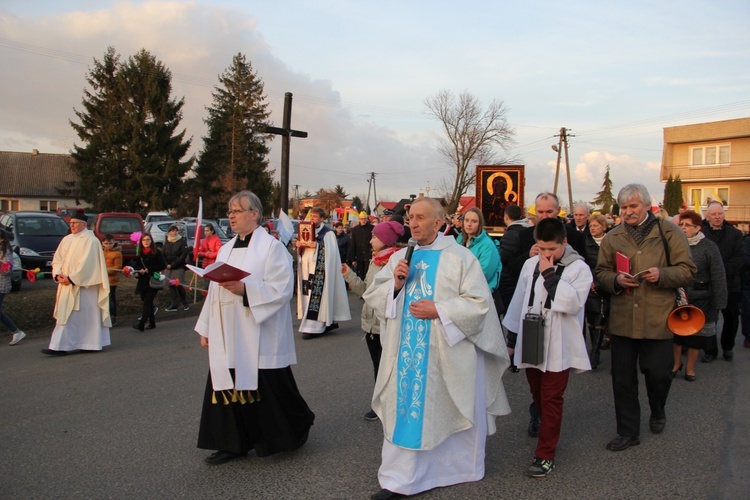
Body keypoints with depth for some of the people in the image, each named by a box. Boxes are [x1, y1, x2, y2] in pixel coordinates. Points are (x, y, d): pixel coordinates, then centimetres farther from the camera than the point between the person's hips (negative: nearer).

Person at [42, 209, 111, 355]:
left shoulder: (90, 241, -10)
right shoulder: (67, 240, 12)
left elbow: (86, 264, -17)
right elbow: (57, 259, 9)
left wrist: (71, 279, -19)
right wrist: (58, 275, -8)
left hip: (83, 286, -7)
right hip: (67, 284, 7)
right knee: (65, 315, 8)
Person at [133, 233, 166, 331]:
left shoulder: (157, 252, -6)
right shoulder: (139, 253, 9)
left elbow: (163, 266, -8)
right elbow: (138, 266, 15)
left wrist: (149, 269, -14)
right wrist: (139, 270, -8)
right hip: (143, 282, 6)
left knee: (147, 301, -12)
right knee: (148, 302, 11)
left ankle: (141, 324, -17)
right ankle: (152, 323, 21)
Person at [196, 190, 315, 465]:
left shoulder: (271, 246, -8)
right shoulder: (226, 249, 14)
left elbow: (282, 288, -16)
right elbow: (214, 290, 17)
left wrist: (245, 289, -27)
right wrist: (206, 328, 16)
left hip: (259, 337, -6)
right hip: (227, 339, 7)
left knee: (268, 390, 3)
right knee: (229, 388, 7)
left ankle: (299, 427, 26)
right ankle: (233, 443, 20)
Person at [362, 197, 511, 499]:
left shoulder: (460, 257, -5)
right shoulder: (399, 257, 9)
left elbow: (479, 303, -11)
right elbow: (372, 295, 8)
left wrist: (438, 310, -18)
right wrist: (395, 285, -11)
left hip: (447, 353, -4)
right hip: (406, 352, 4)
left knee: (450, 412, 9)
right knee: (405, 409, 7)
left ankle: (460, 466, 32)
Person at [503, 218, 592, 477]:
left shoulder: (578, 268, -7)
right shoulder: (530, 264, 7)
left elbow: (573, 303, -22)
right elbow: (519, 300, 13)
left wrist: (550, 274, -20)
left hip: (558, 346, -5)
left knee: (551, 399, -1)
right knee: (538, 395, 14)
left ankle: (546, 454, 6)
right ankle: (549, 435, 35)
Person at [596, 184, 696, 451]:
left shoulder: (668, 232, 0)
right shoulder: (612, 237, 8)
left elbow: (687, 270, -1)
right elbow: (601, 272, 11)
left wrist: (662, 275, -19)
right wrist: (616, 280, -11)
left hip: (657, 317, -2)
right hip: (622, 317, 3)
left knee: (658, 373, 4)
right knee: (623, 378, 7)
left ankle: (658, 412, 38)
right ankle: (628, 431, 21)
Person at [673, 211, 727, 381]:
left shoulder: (709, 247, -8)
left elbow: (718, 276, -9)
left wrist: (718, 302, -12)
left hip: (700, 299, -2)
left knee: (696, 333, 9)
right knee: (676, 331, 11)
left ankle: (690, 367, 26)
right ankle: (676, 363, 31)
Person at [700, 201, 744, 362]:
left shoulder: (735, 234, 5)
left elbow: (739, 258, -3)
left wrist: (722, 272, -16)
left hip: (730, 284, 2)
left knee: (731, 318, 12)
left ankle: (728, 347, 31)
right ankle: (711, 350, 16)